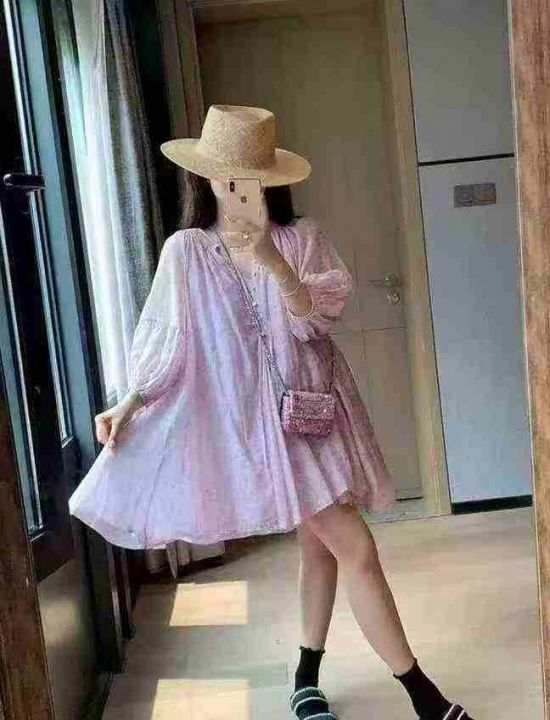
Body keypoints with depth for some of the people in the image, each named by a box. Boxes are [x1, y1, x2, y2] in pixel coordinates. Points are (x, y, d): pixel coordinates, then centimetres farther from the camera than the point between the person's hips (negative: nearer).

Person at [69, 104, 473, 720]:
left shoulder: (301, 238, 1)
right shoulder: (185, 251, -2)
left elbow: (315, 317, -12)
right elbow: (166, 341, 2)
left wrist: (271, 260, -27)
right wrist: (131, 402, -9)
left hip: (313, 409, 3)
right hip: (259, 417, -3)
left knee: (320, 545, 11)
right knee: (354, 546, -6)